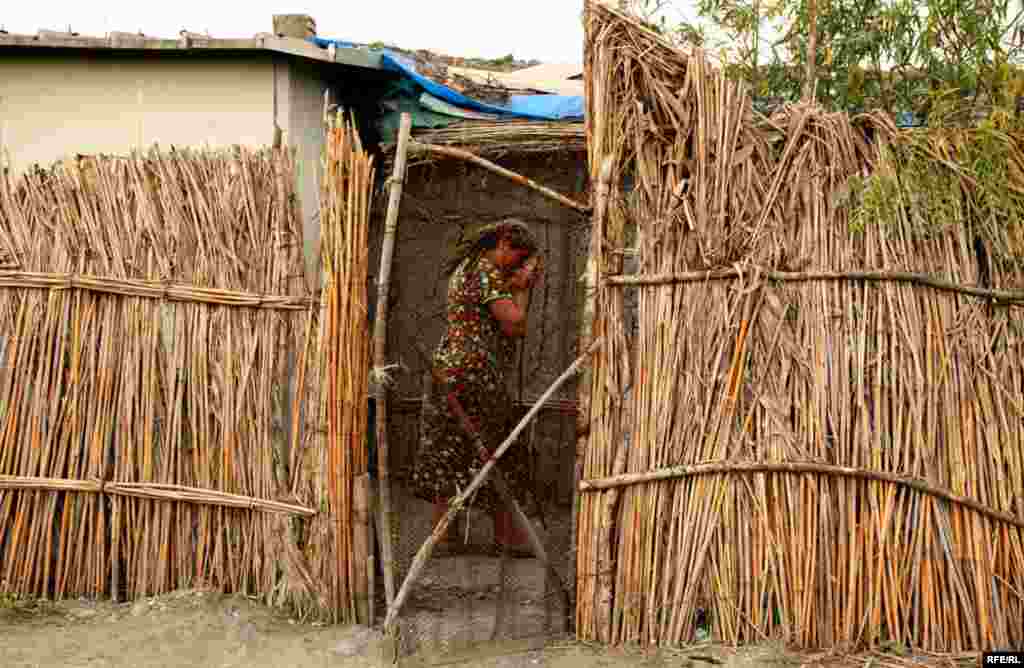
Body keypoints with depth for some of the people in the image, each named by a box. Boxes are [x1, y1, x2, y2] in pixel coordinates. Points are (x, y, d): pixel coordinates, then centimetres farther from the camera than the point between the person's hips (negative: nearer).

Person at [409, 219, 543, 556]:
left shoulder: (464, 267, 17)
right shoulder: (489, 274, -12)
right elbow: (514, 324, -15)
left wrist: (518, 284, 10)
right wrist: (523, 288, -3)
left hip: (447, 363, 9)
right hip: (474, 369, -9)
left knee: (444, 450, 10)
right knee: (497, 451, 2)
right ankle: (506, 532, 11)